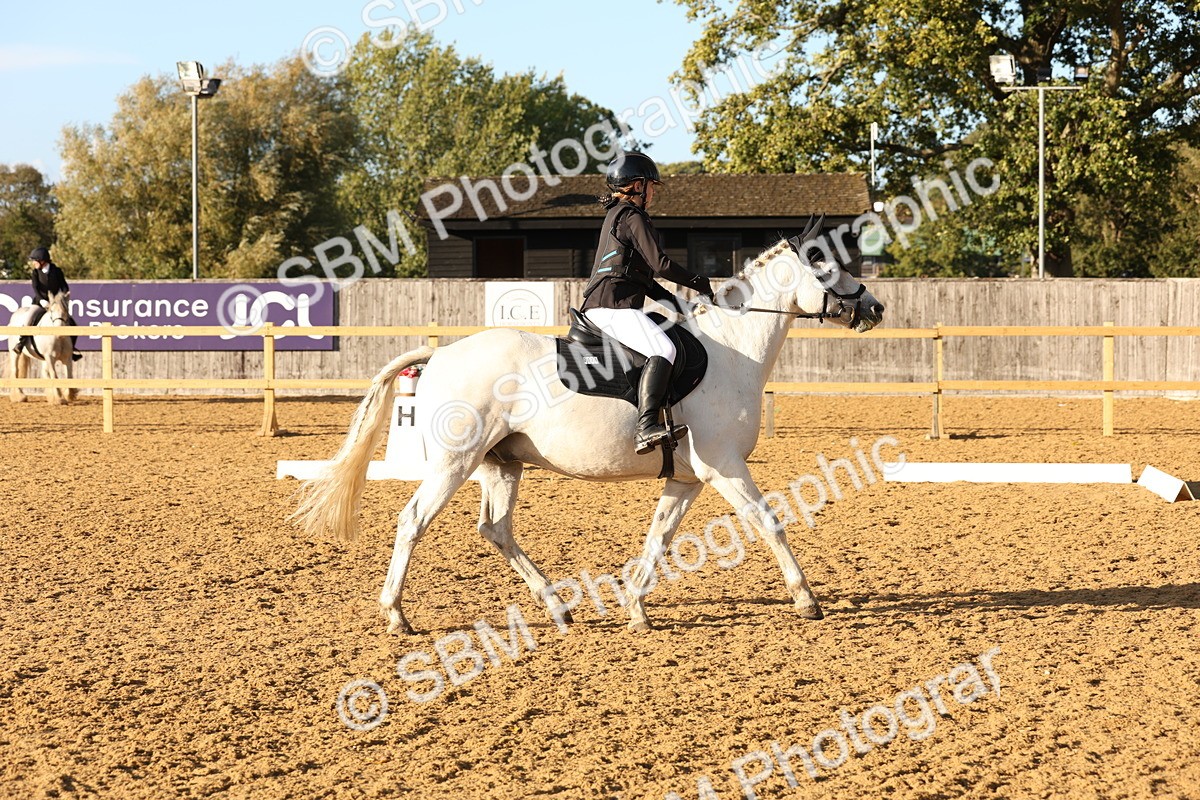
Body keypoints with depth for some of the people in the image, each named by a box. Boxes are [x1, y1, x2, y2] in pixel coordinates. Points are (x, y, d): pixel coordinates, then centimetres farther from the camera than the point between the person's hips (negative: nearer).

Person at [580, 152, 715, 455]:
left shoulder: (615, 215, 26)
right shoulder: (633, 216, -5)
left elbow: (642, 271, 27)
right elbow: (659, 264, -11)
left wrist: (668, 299, 17)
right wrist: (698, 283, 3)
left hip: (597, 306, 11)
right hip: (614, 304, -11)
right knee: (663, 350, -28)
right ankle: (646, 427, -45)